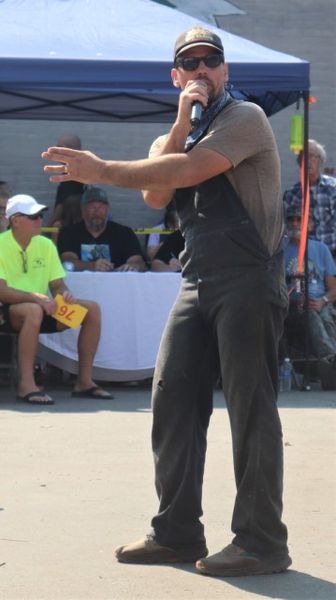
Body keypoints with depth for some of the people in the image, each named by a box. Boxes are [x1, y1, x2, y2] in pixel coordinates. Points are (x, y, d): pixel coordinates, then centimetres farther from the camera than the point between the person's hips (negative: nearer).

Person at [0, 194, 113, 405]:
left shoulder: (46, 245, 10)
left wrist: (65, 294, -14)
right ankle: (26, 385, -38)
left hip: (42, 309, 7)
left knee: (92, 309, -9)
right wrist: (36, 297, -32)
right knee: (33, 311, -40)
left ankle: (84, 381, -8)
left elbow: (57, 285, 11)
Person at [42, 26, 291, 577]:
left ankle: (262, 543, -4)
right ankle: (177, 532, 11)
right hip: (198, 282, 8)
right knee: (172, 398, 3)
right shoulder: (172, 140, 21)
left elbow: (189, 171, -18)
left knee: (251, 408, -7)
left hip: (249, 279, -7)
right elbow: (156, 195, 0)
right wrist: (182, 122, -6)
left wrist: (100, 170, -13)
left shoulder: (245, 118, -3)